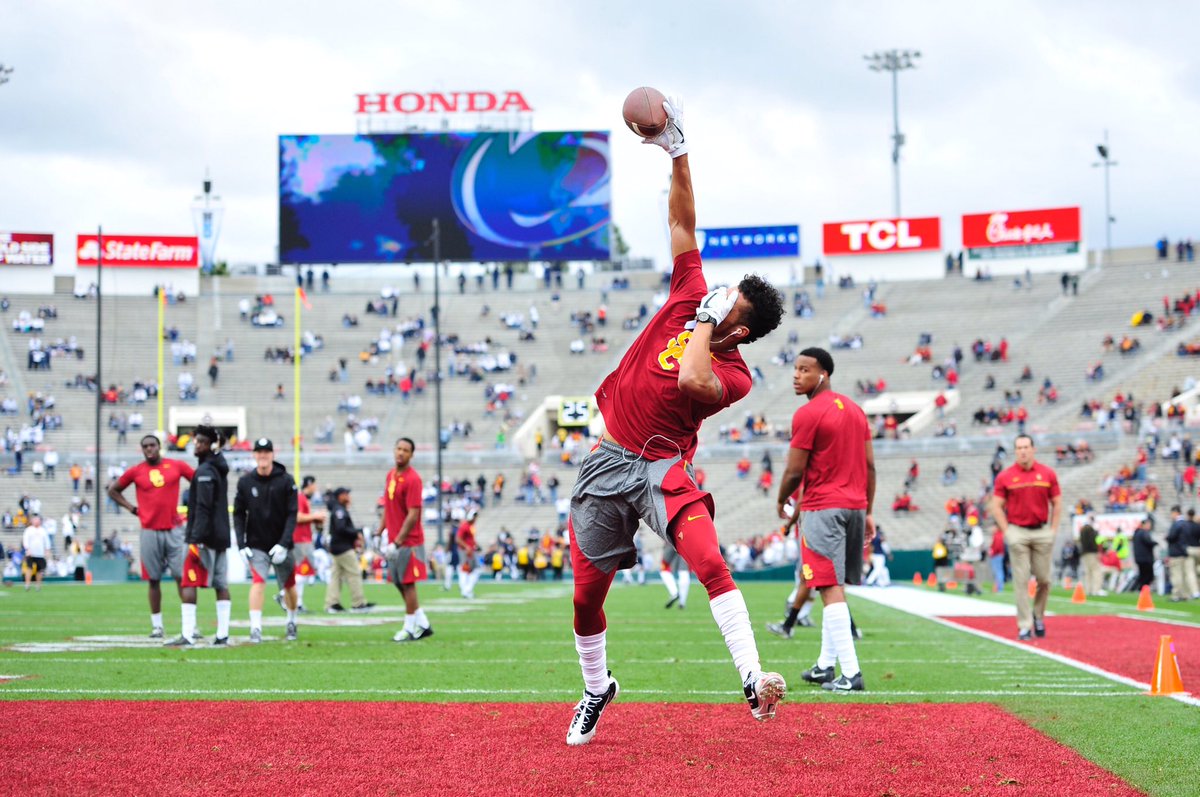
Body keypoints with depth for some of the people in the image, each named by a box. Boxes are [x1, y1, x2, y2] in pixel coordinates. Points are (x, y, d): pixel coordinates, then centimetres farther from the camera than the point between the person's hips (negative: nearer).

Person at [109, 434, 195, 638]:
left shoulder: (177, 466, 3)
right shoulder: (135, 472, 4)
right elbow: (113, 490, 15)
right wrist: (132, 508, 6)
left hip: (174, 530, 0)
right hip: (150, 532, 0)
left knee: (182, 576, -1)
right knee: (154, 579, 4)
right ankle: (156, 625, 11)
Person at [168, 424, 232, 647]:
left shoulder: (205, 471, -12)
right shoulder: (220, 469, 16)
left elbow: (203, 509, -19)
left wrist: (195, 539, -21)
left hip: (204, 536, -9)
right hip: (220, 536, 9)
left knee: (188, 584, -8)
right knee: (221, 585, 8)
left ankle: (187, 635, -13)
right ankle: (222, 634, 8)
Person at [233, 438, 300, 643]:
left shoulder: (286, 481, -6)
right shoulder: (245, 481, -2)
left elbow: (292, 515, -8)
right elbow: (238, 515, 2)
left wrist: (283, 544, -17)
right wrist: (241, 545, -7)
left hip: (281, 545, 1)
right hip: (256, 545, 0)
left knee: (289, 586, 12)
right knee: (258, 582, -18)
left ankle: (291, 623, 35)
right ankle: (255, 628, -20)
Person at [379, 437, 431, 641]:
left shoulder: (412, 479, -15)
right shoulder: (391, 475, 11)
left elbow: (413, 515, -18)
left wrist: (397, 542, -19)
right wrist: (379, 532, 13)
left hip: (408, 542, -8)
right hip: (394, 540, 8)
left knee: (408, 584, -3)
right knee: (400, 584, 11)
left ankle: (409, 629, 5)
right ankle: (423, 625, 20)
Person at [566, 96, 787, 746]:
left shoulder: (733, 373, -9)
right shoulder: (688, 296, 5)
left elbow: (691, 378, -31)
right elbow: (682, 226, 8)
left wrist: (705, 321, -16)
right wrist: (678, 155, 3)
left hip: (661, 467, -5)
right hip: (606, 464, 5)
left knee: (709, 560, -29)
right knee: (586, 596, 7)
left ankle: (752, 678, -34)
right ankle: (596, 688, 31)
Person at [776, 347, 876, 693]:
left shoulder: (807, 414, -11)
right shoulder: (854, 409, 13)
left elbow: (794, 472, -10)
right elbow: (870, 466, 13)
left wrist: (782, 502, 8)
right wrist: (868, 512, 17)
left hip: (821, 508, -8)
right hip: (855, 505, 8)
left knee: (831, 589, -9)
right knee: (836, 587, 16)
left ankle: (851, 673, -15)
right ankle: (825, 665, 22)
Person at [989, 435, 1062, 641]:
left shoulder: (1048, 474, 4)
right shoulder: (1005, 476, 1)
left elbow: (1057, 503, 9)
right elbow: (997, 506, 2)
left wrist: (1053, 529, 2)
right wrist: (1006, 531, -6)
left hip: (1042, 532, 2)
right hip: (1017, 533, -2)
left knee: (1044, 579, 5)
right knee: (1021, 580, -3)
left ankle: (1038, 616, 27)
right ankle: (1024, 626, 1)